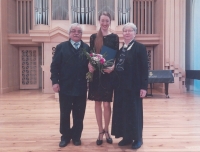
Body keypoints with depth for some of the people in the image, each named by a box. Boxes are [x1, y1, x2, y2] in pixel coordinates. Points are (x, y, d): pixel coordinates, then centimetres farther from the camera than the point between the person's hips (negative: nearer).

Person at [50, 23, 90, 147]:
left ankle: (76, 136, 27)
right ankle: (65, 136, 26)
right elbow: (55, 66, -2)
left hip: (81, 87, 2)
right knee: (65, 114, 10)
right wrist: (55, 81, -11)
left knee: (79, 114, 11)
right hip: (65, 86, -1)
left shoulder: (87, 48, 8)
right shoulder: (61, 47, 3)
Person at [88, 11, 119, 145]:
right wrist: (90, 65, -14)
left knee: (106, 104, 1)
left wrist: (112, 67, -20)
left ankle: (106, 130, 22)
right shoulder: (93, 37, 6)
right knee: (98, 103, 8)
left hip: (108, 73, -2)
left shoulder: (114, 37, 1)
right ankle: (101, 131, 22)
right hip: (96, 73, 2)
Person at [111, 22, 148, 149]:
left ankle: (137, 138, 20)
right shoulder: (120, 49, 13)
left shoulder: (140, 48, -5)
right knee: (122, 111, 10)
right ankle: (126, 137, 25)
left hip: (134, 86, -6)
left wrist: (144, 87, -16)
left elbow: (144, 68, -11)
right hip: (121, 86, 6)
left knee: (134, 111, 4)